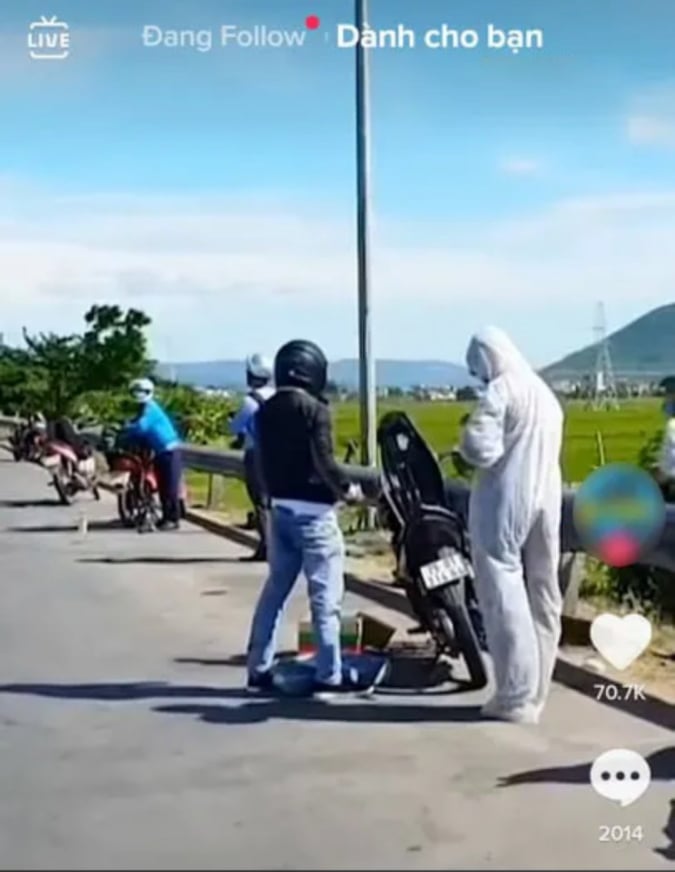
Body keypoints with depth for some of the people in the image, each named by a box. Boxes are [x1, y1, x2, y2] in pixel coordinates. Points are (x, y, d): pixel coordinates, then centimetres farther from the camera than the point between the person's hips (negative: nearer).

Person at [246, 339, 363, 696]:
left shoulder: (265, 412, 8)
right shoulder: (314, 410, -13)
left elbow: (263, 461, 11)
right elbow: (323, 462, -18)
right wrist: (346, 488, -3)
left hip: (279, 508, 7)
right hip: (313, 511, -7)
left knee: (275, 588, 14)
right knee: (324, 595, -1)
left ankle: (259, 668, 17)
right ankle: (328, 675, 2)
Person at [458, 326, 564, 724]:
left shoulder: (499, 391, -11)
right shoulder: (546, 393, 15)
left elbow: (479, 448, -19)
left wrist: (467, 444, 0)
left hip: (505, 502, -8)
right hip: (546, 499, 8)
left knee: (505, 598, -3)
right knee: (544, 598, 10)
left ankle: (516, 698, -4)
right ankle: (536, 693, 17)